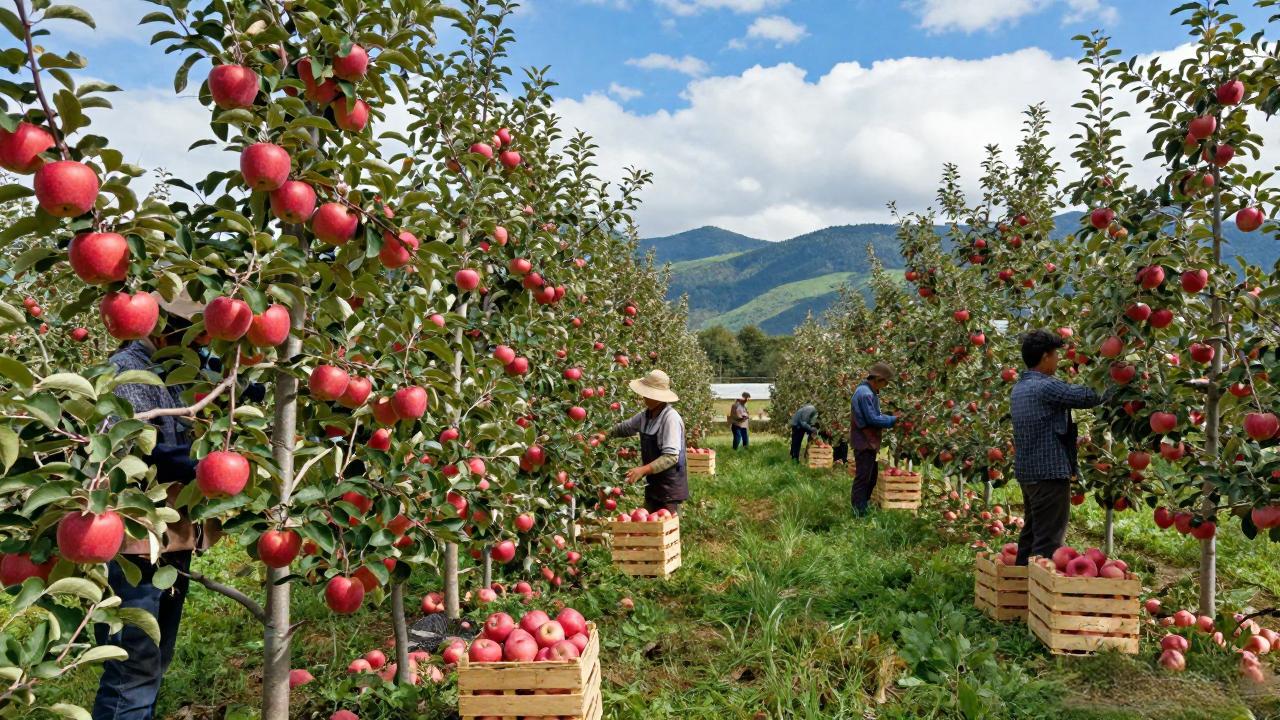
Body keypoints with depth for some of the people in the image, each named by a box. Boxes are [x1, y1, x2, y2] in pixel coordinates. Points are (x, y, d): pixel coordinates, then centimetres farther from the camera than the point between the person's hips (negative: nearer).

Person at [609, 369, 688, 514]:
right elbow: (625, 427, 18)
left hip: (670, 486, -8)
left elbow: (671, 457, -26)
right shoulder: (645, 415, 2)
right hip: (653, 484, 8)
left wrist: (643, 470, -32)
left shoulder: (671, 418, -21)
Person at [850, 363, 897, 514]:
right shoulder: (865, 394, -21)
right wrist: (894, 420, -14)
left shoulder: (869, 391, 13)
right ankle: (859, 512, 1)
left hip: (868, 441, 11)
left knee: (872, 476, 19)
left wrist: (892, 418, 2)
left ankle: (864, 505, 29)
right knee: (863, 478, -5)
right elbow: (873, 419, -22)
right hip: (864, 442, -11)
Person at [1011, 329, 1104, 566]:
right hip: (1050, 473, -9)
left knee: (1030, 533, 17)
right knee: (1049, 539, -6)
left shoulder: (1019, 388, 12)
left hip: (1027, 473, 10)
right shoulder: (1046, 387, -17)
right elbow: (1090, 396, -18)